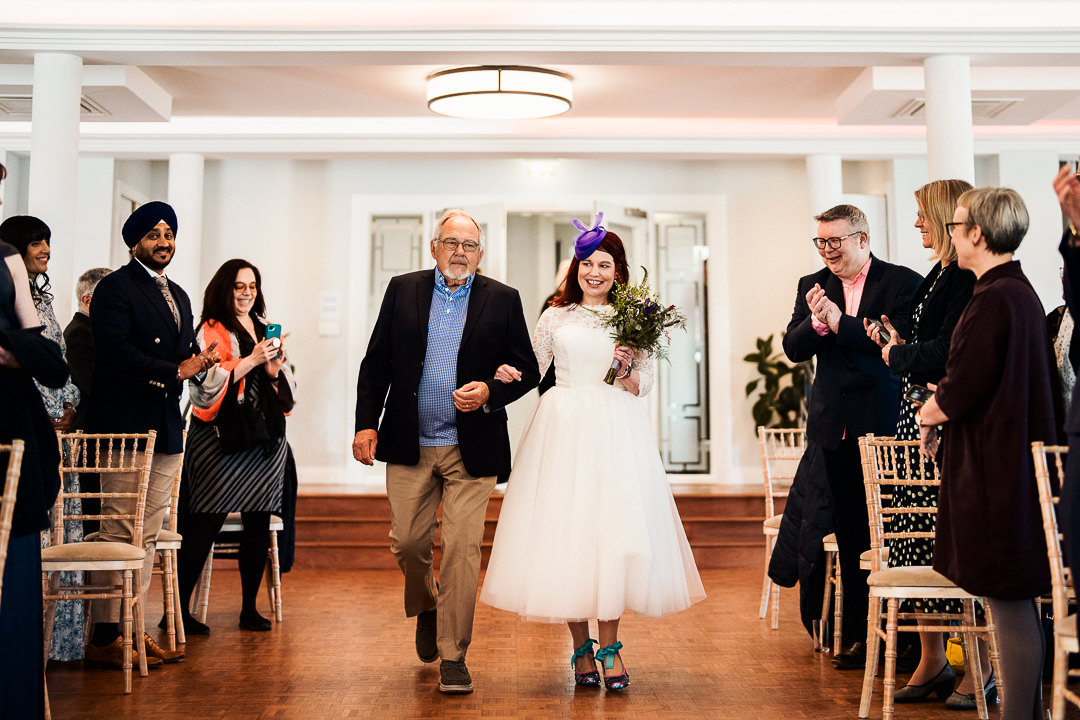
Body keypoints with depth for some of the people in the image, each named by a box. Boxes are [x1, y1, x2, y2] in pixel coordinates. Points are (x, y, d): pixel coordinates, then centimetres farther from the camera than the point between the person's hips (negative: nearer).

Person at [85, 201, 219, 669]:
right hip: (124, 427, -8)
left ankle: (133, 629, 16)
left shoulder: (178, 296, 22)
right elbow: (114, 352, -17)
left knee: (147, 536, 10)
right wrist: (175, 370, -16)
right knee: (119, 534, -7)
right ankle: (103, 638, 0)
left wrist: (201, 359, 0)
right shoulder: (115, 287, -4)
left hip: (166, 429, 8)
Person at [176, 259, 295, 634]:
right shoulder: (211, 331, 0)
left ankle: (250, 607, 15)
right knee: (207, 522, -7)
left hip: (265, 437, 6)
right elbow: (207, 383, -13)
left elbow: (287, 389, 19)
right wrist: (250, 360, -16)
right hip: (222, 437, -5)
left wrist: (275, 370, -2)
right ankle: (178, 608, 3)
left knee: (258, 522, 5)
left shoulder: (265, 331, 18)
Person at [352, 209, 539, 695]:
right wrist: (366, 423, -1)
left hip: (472, 449, -1)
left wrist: (490, 392, -15)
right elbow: (376, 362, 7)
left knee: (462, 549, -2)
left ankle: (453, 655, 12)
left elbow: (527, 371, 4)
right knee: (407, 542, 7)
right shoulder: (403, 290, 7)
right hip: (410, 445, 2)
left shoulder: (503, 300, 3)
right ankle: (426, 606, 40)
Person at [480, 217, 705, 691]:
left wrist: (627, 370, -11)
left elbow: (645, 383, 9)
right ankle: (581, 646, 13)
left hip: (615, 430, 0)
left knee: (614, 528, -6)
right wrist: (505, 373, -11)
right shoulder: (556, 315, 11)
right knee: (564, 527, -1)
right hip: (564, 429, 1)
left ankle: (609, 646, 7)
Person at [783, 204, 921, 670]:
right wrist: (816, 322, -16)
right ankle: (857, 635, 19)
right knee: (850, 535, 10)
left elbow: (901, 343, -15)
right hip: (836, 427, 4)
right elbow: (793, 350, 3)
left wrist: (840, 322, -16)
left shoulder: (902, 282, -2)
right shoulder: (812, 287, 11)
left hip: (885, 423, -4)